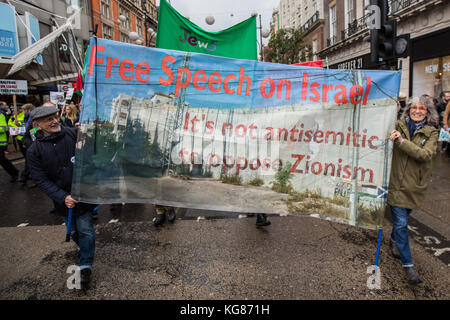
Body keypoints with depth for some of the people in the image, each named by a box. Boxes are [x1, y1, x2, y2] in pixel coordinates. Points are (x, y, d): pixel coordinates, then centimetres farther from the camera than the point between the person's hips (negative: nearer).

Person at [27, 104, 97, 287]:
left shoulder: (74, 134, -9)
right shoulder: (34, 151, -6)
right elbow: (41, 180, -9)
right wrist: (63, 197, -19)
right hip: (63, 199, 2)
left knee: (85, 229, 1)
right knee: (73, 230, 19)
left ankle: (85, 265, 17)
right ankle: (83, 247, 48)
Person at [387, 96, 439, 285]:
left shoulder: (431, 132, 1)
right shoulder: (398, 126, 3)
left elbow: (427, 154, -16)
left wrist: (402, 141, -25)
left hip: (415, 185, 1)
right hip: (396, 182, -1)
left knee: (402, 218, 17)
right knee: (401, 222, -5)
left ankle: (394, 240, 48)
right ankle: (407, 264, 5)